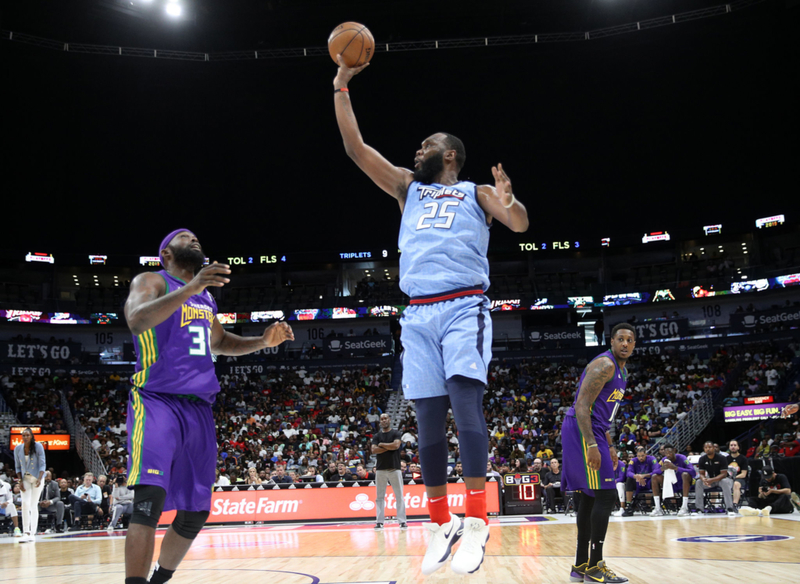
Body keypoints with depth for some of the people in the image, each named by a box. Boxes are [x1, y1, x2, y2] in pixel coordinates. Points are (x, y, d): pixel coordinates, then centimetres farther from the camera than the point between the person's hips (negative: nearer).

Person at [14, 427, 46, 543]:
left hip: (37, 478, -2)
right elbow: (18, 467, 5)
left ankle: (33, 533, -2)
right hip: (25, 478, 2)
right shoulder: (18, 449, -4)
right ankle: (25, 532, -10)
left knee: (34, 505, -4)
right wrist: (20, 481, -5)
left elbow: (42, 464, -11)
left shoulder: (38, 446, -12)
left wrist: (39, 479, -24)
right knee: (25, 503, -12)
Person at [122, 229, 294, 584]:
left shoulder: (206, 296, 21)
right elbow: (136, 320, -22)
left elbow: (219, 342, 35)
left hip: (198, 407, 7)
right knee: (150, 497, -25)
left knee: (196, 511, 8)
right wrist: (190, 288, -32)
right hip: (157, 401, -7)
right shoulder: (151, 281, -1)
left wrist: (263, 342, 18)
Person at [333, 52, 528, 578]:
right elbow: (355, 146, 18)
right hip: (418, 313, 4)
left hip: (464, 307, -4)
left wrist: (508, 203, -25)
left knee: (465, 400, -20)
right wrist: (341, 85, 13)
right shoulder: (407, 188, 24)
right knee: (428, 417, 0)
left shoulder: (476, 193, 14)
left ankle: (477, 521, -20)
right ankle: (443, 524, 6)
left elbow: (521, 224, -2)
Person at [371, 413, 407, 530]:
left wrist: (381, 444, -4)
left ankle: (402, 521, -1)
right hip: (380, 469, 2)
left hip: (394, 468, -2)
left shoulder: (396, 433, 4)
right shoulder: (377, 436, 10)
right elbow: (374, 450, -4)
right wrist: (389, 447, -9)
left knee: (399, 496, -3)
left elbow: (396, 445, -14)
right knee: (379, 496, 3)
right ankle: (379, 521, 6)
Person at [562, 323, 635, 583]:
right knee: (605, 495, -11)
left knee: (589, 498, 11)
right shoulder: (604, 365, -14)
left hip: (592, 433, 10)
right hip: (581, 432, -10)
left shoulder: (621, 371, 18)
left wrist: (608, 446, 23)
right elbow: (582, 406, -21)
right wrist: (592, 445, -27)